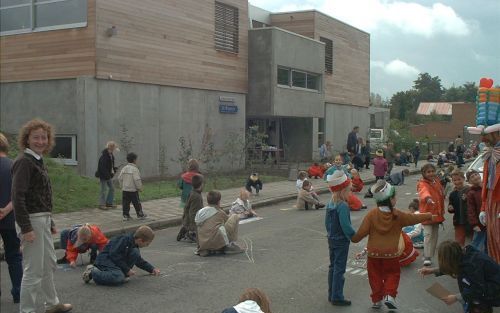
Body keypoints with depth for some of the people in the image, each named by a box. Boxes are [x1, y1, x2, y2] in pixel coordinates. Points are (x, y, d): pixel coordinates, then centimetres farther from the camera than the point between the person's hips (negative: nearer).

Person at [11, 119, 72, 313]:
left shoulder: (38, 161, 13)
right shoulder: (24, 162, -15)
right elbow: (18, 197, -21)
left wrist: (50, 222, 20)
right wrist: (26, 228, -25)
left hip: (43, 218, 10)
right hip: (32, 220, -10)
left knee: (49, 264, 21)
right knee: (34, 269, -4)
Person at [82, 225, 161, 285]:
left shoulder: (134, 246, 11)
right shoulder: (125, 239, -19)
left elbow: (139, 261, 27)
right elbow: (113, 254, -25)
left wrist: (152, 269, 22)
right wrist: (127, 269, -21)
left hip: (116, 260, 9)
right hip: (105, 260, -9)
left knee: (135, 253, -7)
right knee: (119, 278, -33)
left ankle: (123, 274, -8)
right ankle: (92, 272, -15)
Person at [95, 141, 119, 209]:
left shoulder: (110, 154, 8)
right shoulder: (104, 155, -21)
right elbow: (102, 166, -25)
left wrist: (114, 169, 4)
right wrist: (107, 175, -26)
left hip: (108, 176, 10)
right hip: (103, 175, -10)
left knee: (112, 188, 14)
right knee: (104, 190, -3)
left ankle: (109, 203, 23)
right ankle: (102, 204, 6)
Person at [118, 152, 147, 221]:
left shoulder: (124, 168, 7)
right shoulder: (135, 169, -14)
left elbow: (120, 178, 9)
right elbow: (137, 180, -20)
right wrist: (140, 187, -8)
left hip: (125, 190, 6)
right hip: (133, 190, -6)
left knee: (125, 203, 8)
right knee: (137, 203, 6)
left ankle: (126, 215, 7)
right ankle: (140, 215, 16)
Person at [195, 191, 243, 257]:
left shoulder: (199, 213, 13)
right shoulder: (220, 212, 0)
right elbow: (229, 220, 19)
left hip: (203, 244, 6)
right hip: (217, 241, -6)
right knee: (235, 216, 6)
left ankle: (206, 250, 16)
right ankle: (230, 245, 6)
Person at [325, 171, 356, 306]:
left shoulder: (330, 204, 4)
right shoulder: (343, 206, -22)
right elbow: (346, 226, -25)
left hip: (331, 239, 9)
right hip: (341, 241, -9)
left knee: (333, 266, 16)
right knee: (340, 268, -1)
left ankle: (332, 294, 25)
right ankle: (337, 297, 4)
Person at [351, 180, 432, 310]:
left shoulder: (371, 215, -13)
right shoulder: (398, 215, -10)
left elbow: (361, 233, -15)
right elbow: (414, 218, 6)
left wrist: (353, 238, 6)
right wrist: (428, 215, 25)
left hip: (374, 253, 0)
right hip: (391, 253, 0)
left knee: (375, 276, 15)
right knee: (392, 274, 18)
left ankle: (377, 299, 20)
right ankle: (390, 295, 0)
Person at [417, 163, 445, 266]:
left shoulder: (437, 182, 8)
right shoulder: (422, 184, -15)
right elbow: (424, 192, -40)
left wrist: (442, 211, 21)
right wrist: (428, 198, -61)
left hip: (437, 213, 7)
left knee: (435, 235, 13)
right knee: (428, 235, -13)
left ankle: (431, 255, 25)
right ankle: (427, 258, -12)